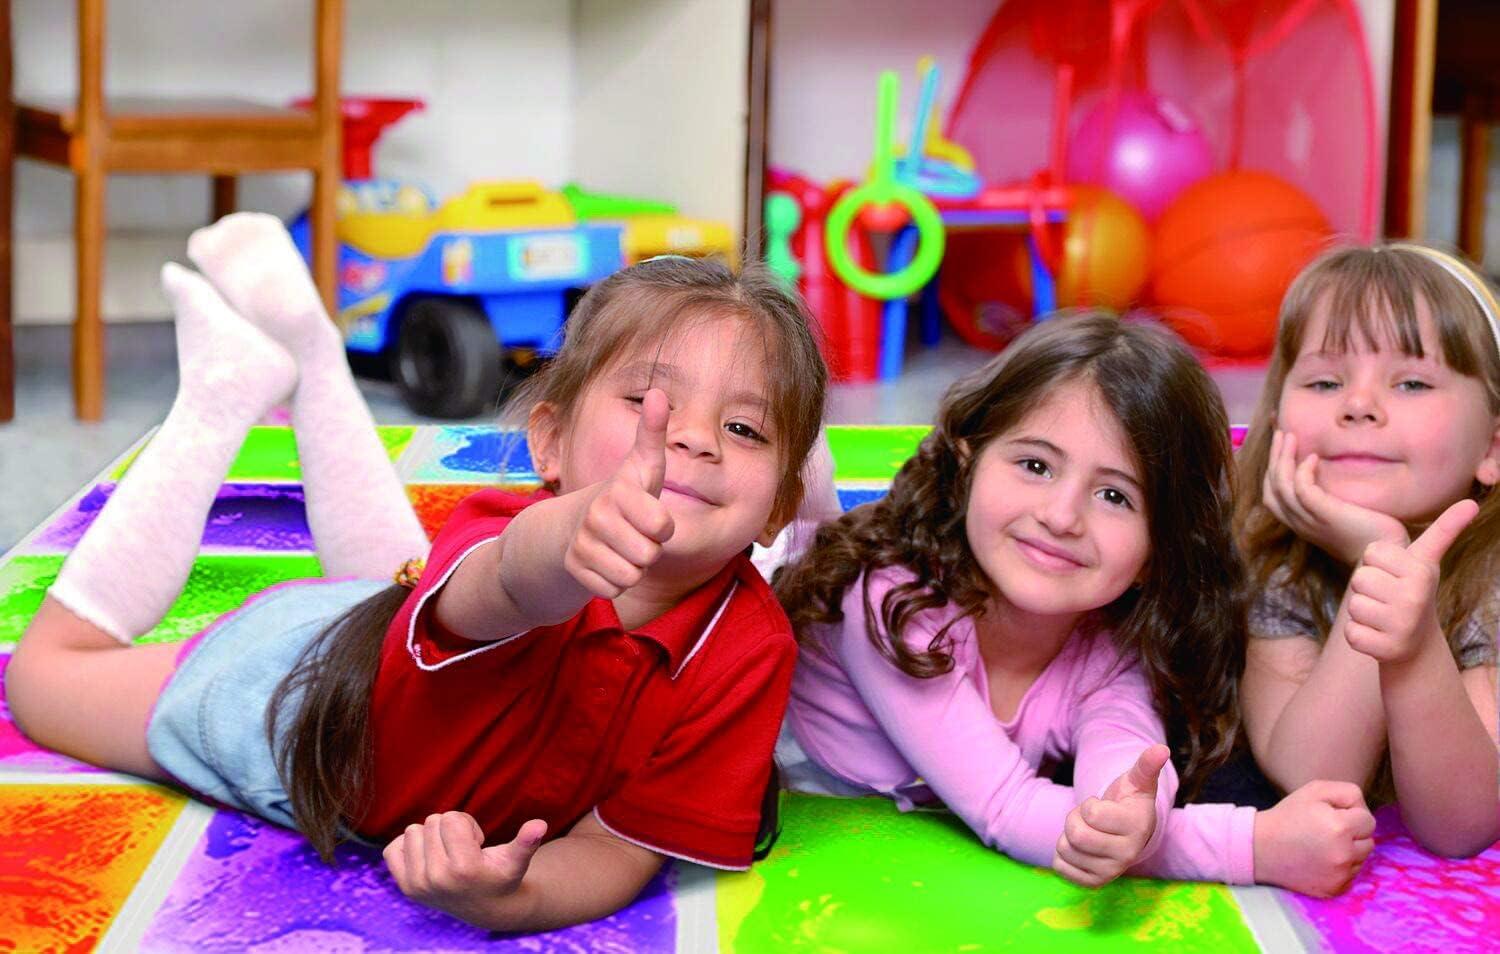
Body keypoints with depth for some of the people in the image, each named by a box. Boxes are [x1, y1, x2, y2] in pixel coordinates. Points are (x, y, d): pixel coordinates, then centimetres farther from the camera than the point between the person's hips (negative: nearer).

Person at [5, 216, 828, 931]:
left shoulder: (752, 653, -37)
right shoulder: (502, 536, -47)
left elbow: (618, 847, -34)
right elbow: (506, 579, -72)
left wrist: (512, 898, -56)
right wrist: (575, 536, -95)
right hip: (291, 695, -3)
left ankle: (307, 346, 44)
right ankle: (228, 386, 25)